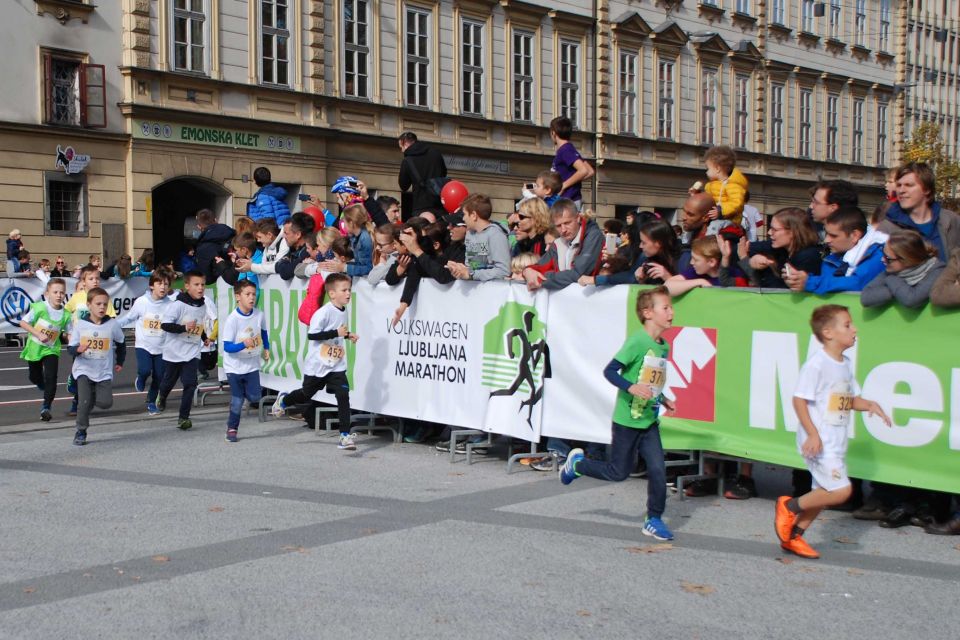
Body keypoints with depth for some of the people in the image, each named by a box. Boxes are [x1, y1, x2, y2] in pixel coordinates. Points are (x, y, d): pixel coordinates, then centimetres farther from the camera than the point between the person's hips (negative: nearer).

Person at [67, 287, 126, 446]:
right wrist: (78, 349, -27)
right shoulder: (80, 325, -7)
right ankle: (81, 432, 6)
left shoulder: (113, 325, -4)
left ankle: (94, 395, 25)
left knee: (106, 403, -9)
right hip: (84, 370, -1)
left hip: (104, 372, 1)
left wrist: (120, 362, 19)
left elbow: (121, 343, 13)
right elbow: (70, 348, -5)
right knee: (84, 402, -14)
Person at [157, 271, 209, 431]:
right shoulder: (178, 304, -18)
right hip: (174, 351, -3)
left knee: (190, 384, -8)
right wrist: (184, 328, -31)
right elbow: (164, 324, -21)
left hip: (192, 352, 3)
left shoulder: (203, 305, 2)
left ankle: (183, 417, -1)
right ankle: (162, 396, 52)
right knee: (169, 381, 17)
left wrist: (204, 337, 17)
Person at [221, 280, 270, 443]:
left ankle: (242, 391, 33)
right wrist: (244, 344, -35)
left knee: (254, 398, -1)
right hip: (234, 367, -4)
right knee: (237, 400, -2)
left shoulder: (259, 315, -8)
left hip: (252, 365, 4)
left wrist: (266, 348, 11)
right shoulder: (232, 319, -20)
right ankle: (232, 429, 17)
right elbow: (227, 347, -21)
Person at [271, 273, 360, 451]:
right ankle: (283, 400, 50)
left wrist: (347, 335, 5)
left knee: (343, 395, -12)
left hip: (337, 366, 5)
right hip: (317, 365, -5)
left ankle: (345, 436, -10)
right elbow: (312, 334, -24)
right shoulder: (323, 312, -21)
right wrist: (336, 333, -28)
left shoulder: (343, 311, 5)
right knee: (306, 395, 17)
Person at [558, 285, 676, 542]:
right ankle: (576, 463, 31)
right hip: (627, 420, -6)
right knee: (619, 472, 7)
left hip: (649, 421, 6)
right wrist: (631, 387, -34)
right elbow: (609, 371, -22)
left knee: (657, 469, -3)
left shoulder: (664, 346, 7)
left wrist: (663, 399, 11)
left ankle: (654, 520, 13)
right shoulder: (637, 341, -18)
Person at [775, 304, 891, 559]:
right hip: (819, 442, -9)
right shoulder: (816, 363, -16)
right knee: (841, 490, -15)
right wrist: (812, 434, -22)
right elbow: (799, 399, -18)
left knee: (824, 493, 14)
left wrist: (869, 404, 0)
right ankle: (789, 506, 3)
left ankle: (793, 536, 26)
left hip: (836, 442, 9)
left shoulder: (846, 364, 11)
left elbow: (851, 399, 21)